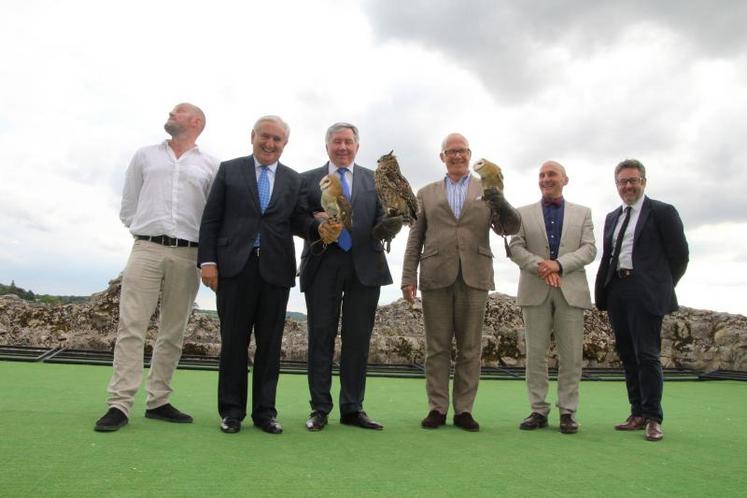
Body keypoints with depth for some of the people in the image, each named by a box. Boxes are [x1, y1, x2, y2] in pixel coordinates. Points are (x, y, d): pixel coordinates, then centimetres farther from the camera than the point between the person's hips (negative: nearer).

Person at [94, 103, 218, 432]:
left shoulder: (210, 166, 11)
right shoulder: (145, 156, 16)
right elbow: (127, 209, 16)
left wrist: (206, 253, 2)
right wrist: (149, 233, 9)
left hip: (187, 255, 0)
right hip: (146, 248, 0)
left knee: (173, 333, 3)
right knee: (131, 327, -7)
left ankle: (158, 401, 11)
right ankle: (119, 404, -5)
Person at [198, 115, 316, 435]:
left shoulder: (294, 180, 13)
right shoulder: (229, 170, 9)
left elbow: (299, 223, 6)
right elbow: (210, 220, 5)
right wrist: (207, 260, -5)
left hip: (276, 269, 2)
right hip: (235, 266, -1)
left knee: (270, 343, 6)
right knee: (233, 340, 4)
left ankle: (264, 411, 15)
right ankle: (232, 411, 15)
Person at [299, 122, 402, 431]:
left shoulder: (374, 180, 15)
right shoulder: (309, 180, 12)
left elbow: (381, 220, 6)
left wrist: (389, 226, -16)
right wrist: (314, 221, -15)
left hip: (364, 266, 1)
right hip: (323, 266, -1)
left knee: (358, 339, 4)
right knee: (321, 338, 2)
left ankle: (352, 409, 14)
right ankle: (320, 409, 12)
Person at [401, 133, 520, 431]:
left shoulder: (487, 190, 14)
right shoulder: (426, 194, 15)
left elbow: (510, 228, 3)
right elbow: (415, 239, 11)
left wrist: (501, 203, -17)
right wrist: (408, 278, 2)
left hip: (474, 278, 0)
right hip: (436, 278, 0)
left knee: (470, 349, 4)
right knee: (437, 348, 4)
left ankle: (464, 410, 13)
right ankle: (437, 408, 12)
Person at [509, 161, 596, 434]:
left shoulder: (583, 213, 14)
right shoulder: (524, 213, 13)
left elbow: (589, 249, 3)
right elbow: (515, 247, 2)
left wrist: (559, 264, -14)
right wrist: (540, 266, -15)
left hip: (571, 291, 0)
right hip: (535, 291, 0)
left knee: (571, 355, 1)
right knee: (535, 353, 2)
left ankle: (567, 411, 10)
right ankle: (538, 410, 10)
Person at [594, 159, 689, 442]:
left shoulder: (662, 212, 2)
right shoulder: (612, 218, 19)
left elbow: (679, 254, 0)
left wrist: (661, 287, 4)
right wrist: (602, 292, 8)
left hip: (646, 294, -6)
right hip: (617, 293, 6)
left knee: (647, 355, -7)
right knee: (628, 355, 8)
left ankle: (653, 418, 3)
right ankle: (638, 414, 17)